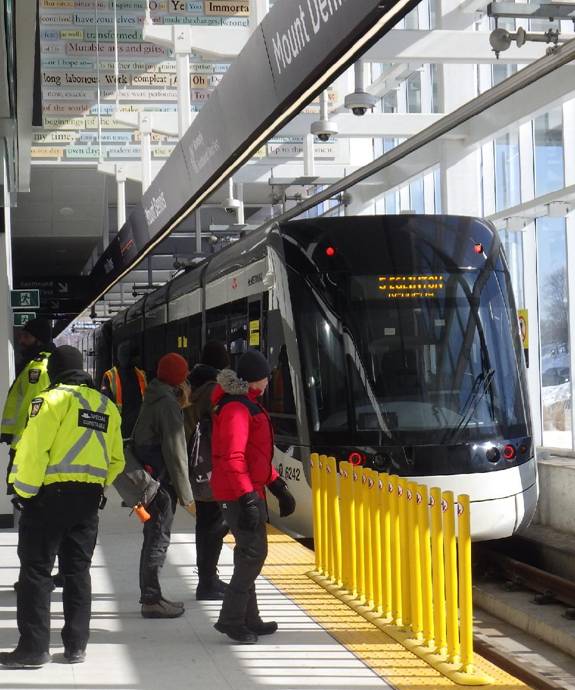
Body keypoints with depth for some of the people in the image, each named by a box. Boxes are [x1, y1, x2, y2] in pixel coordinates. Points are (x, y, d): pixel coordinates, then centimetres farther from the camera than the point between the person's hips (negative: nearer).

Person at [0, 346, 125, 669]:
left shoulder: (53, 400, -9)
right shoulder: (107, 407, 11)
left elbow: (34, 450, -16)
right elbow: (116, 461, 13)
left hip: (50, 496, -6)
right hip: (89, 498, 6)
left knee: (36, 570, 1)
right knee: (78, 570, 13)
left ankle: (34, 647, 0)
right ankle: (76, 645, 15)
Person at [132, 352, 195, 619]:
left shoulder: (152, 399, 13)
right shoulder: (168, 404, -16)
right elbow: (175, 452, -17)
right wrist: (186, 494, -14)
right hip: (161, 481, -10)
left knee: (154, 536, 16)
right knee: (158, 539, -5)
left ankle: (150, 596, 24)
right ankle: (152, 600, -1)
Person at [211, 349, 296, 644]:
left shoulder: (248, 405, 17)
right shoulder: (236, 408, -17)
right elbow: (232, 458, -24)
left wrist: (277, 486, 22)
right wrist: (248, 498, -28)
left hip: (250, 490, 11)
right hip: (239, 494, -11)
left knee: (250, 553, 14)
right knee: (254, 551, -11)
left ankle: (248, 619, 22)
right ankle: (231, 619, -6)